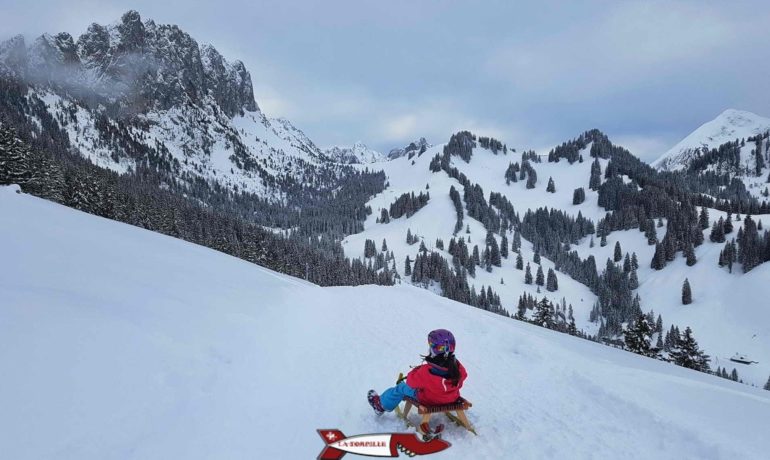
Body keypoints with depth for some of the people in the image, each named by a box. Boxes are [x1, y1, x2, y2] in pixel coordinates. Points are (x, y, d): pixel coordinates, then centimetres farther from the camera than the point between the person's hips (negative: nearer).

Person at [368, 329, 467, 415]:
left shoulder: (427, 371, -35)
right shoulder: (458, 367, -23)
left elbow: (411, 381, -20)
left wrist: (417, 369, -1)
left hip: (428, 400, -4)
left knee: (402, 387, 18)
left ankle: (382, 405, 39)